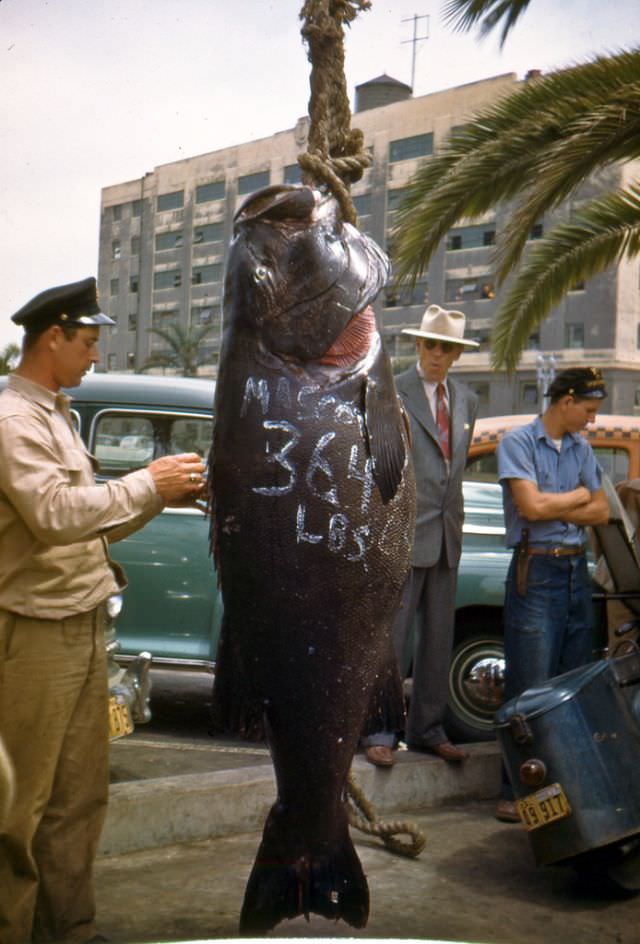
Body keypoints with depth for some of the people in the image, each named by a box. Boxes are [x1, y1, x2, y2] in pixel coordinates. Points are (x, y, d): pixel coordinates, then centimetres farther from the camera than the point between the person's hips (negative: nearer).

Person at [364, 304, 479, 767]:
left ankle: (426, 729, 22)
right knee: (391, 636, -4)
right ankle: (380, 732, 6)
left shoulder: (467, 400, 13)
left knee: (438, 638, 11)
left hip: (446, 538, 6)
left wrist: (454, 521, 16)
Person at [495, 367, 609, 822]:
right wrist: (578, 496, 0)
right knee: (530, 688, -5)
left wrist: (554, 508, -7)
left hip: (577, 569, 6)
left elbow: (602, 511, 7)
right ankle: (516, 792, 2)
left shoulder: (582, 448, 14)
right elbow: (530, 506, -15)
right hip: (536, 573, -6)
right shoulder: (518, 442, -4)